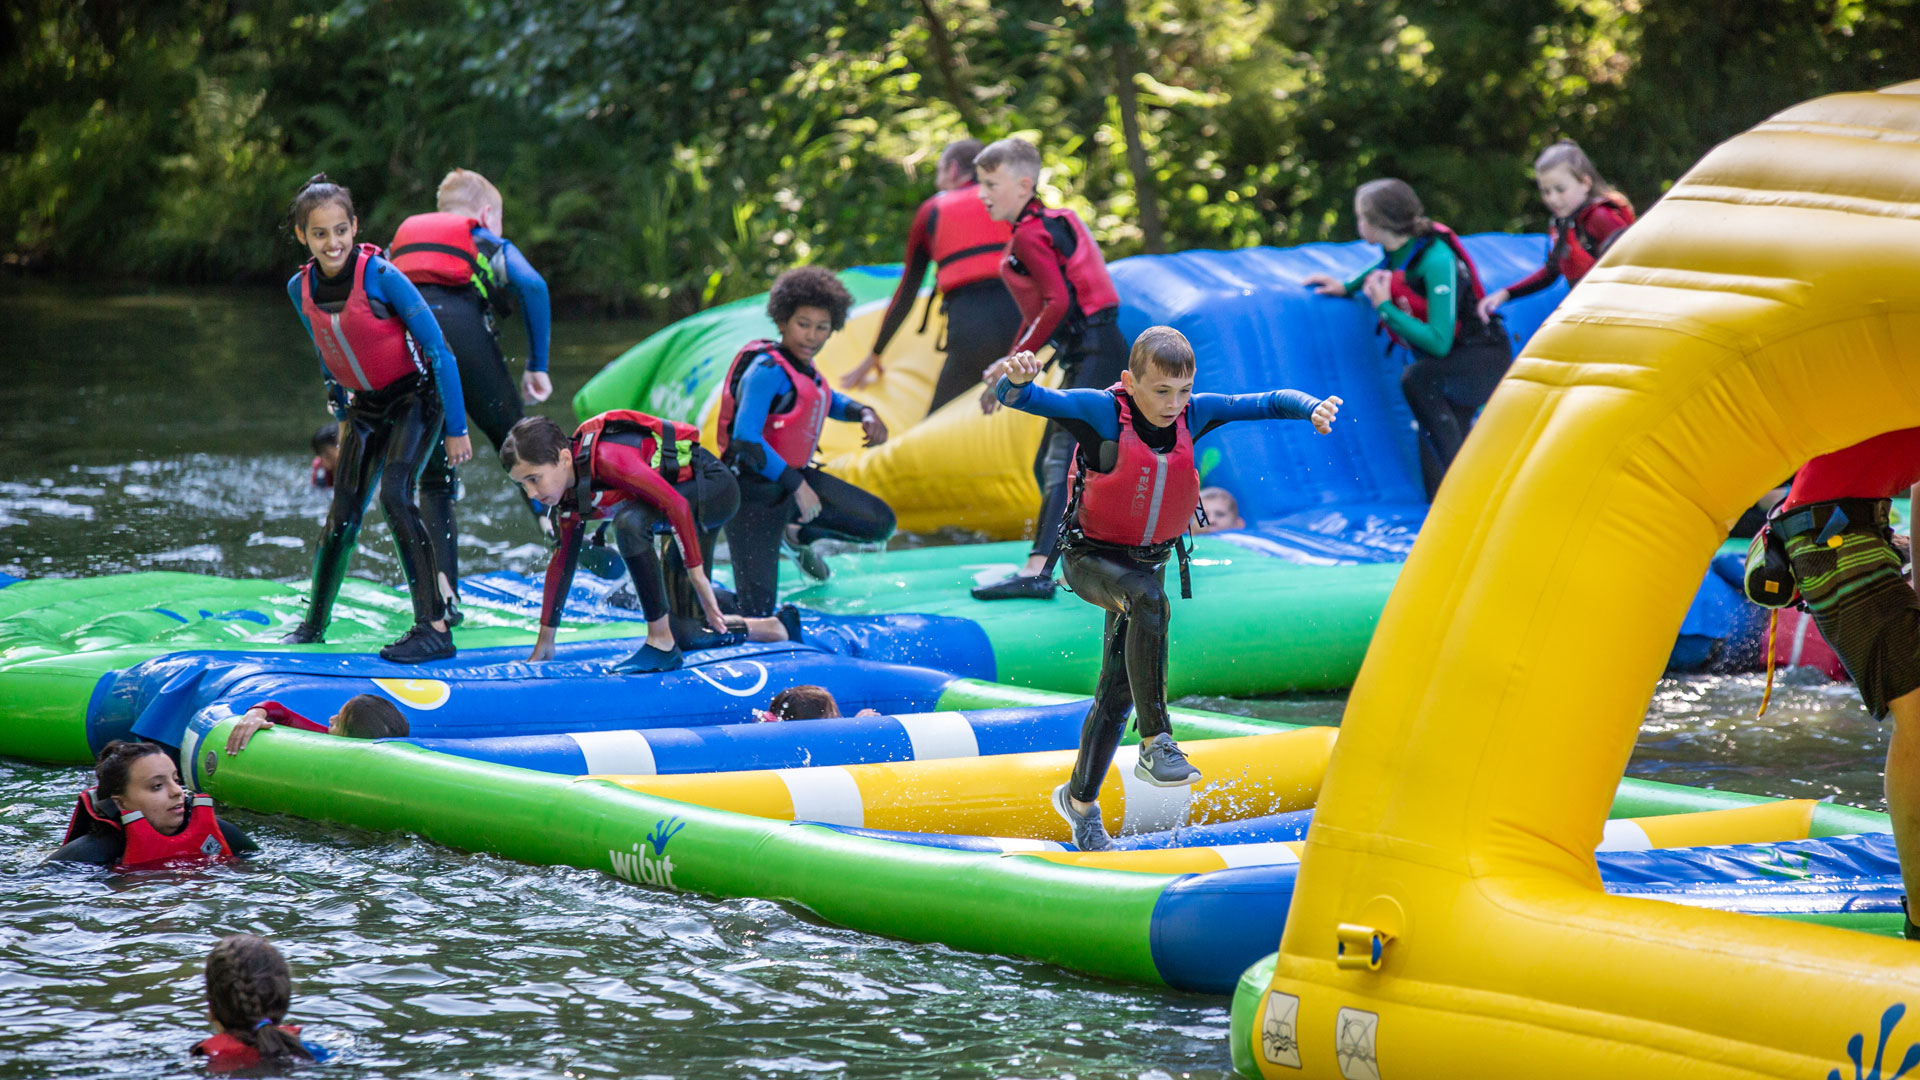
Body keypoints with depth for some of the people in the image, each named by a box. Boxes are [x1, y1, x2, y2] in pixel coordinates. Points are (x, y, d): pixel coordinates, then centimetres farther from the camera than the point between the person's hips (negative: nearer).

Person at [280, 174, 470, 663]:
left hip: (414, 399, -5)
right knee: (344, 511, 5)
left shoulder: (381, 277, -23)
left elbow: (437, 349, -19)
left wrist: (456, 428, -16)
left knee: (395, 494, -23)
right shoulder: (301, 289, -6)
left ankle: (435, 628, -24)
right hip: (364, 406, 5)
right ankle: (314, 623, 23)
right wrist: (341, 412, 20)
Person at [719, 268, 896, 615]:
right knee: (756, 611, -14)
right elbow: (746, 440, -30)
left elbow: (827, 400, 29)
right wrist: (796, 485, -27)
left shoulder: (800, 365, 7)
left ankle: (800, 535, 29)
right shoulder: (766, 370, -21)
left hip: (794, 477, 9)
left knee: (880, 524, 7)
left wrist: (864, 413, 8)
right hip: (757, 491, -9)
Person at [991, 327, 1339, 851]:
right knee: (1148, 599, -38)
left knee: (1118, 690, 11)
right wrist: (1016, 379, -56)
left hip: (1149, 561, 5)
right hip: (1090, 558, -5)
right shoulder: (1100, 411, -23)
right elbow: (1017, 397, -32)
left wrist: (1312, 408, -29)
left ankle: (1080, 799, 32)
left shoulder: (1193, 414, -11)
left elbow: (1268, 403, -8)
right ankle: (1156, 744, -37)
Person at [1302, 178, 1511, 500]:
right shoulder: (1398, 251, -4)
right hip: (1444, 364, 9)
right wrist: (1347, 287, 10)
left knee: (1417, 378, -35)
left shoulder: (1436, 260, -27)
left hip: (1482, 356, -9)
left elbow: (1438, 342, -33)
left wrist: (1384, 307, -25)